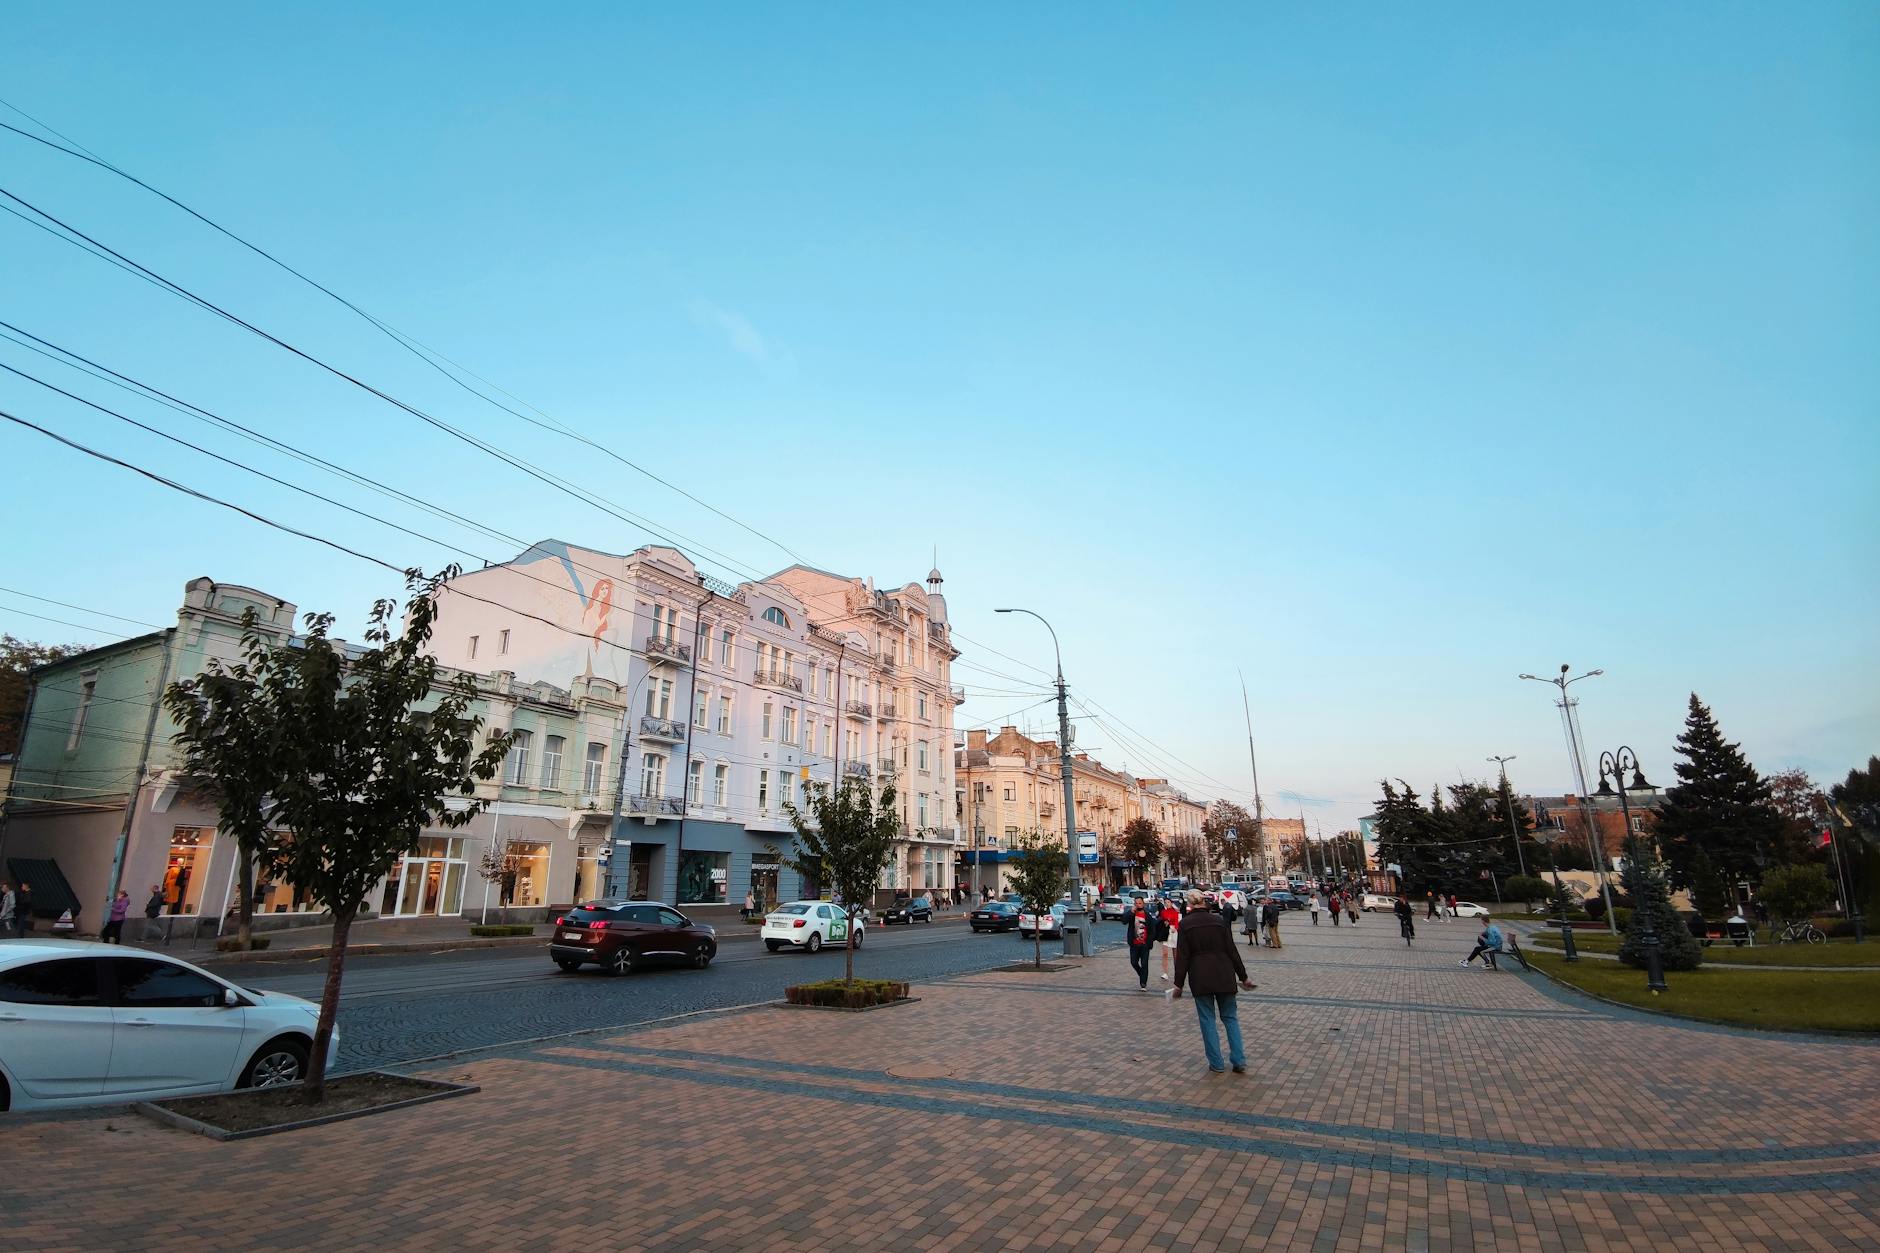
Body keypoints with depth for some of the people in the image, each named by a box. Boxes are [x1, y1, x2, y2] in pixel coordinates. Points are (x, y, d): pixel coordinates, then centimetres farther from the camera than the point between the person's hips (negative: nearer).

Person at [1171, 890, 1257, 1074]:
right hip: (1224, 976, 2)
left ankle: (1216, 1063, 10)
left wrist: (1179, 984, 0)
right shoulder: (1219, 921, 0)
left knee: (1207, 1019, 8)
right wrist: (1243, 976, 12)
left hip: (1200, 978, -2)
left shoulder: (1185, 924, -5)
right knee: (1230, 1017, 13)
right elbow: (1232, 952, 2)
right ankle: (1239, 1061, 9)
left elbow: (1182, 957, -6)